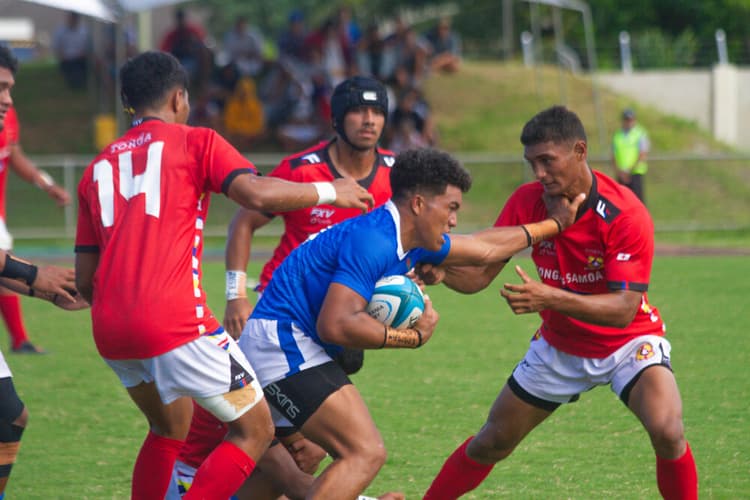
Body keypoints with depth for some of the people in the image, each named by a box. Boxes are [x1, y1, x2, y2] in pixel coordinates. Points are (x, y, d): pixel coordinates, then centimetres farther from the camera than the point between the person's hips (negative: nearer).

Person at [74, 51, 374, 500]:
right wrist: (330, 191, 3)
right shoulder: (195, 142, 6)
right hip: (176, 321, -6)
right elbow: (257, 193, -11)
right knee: (255, 429, 4)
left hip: (109, 329, 7)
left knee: (170, 428, 28)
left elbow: (84, 280, 19)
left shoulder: (98, 167, 21)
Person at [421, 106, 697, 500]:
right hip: (559, 346, 4)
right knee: (490, 444, 8)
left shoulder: (625, 214, -27)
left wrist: (550, 297, -46)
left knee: (667, 431, -29)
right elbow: (480, 273, -12)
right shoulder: (527, 202, -14)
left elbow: (625, 310, -33)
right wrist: (441, 272, -35)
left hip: (628, 341, -4)